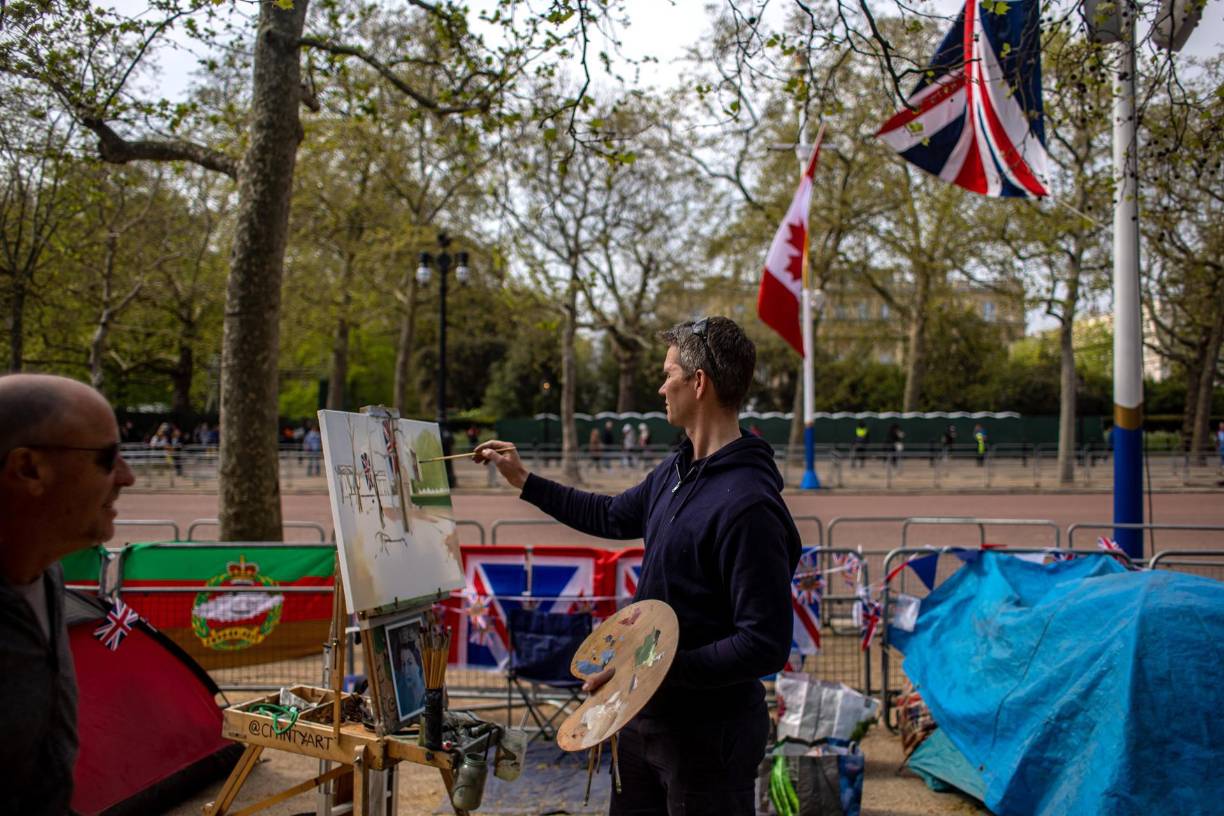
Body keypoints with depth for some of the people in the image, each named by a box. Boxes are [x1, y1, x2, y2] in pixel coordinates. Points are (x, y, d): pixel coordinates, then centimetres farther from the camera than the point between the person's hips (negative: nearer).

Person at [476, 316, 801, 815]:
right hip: (648, 710, 9)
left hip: (709, 727, -9)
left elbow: (765, 645, -28)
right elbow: (613, 517, 21)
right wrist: (522, 480, 23)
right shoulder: (677, 470, 3)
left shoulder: (749, 504, -27)